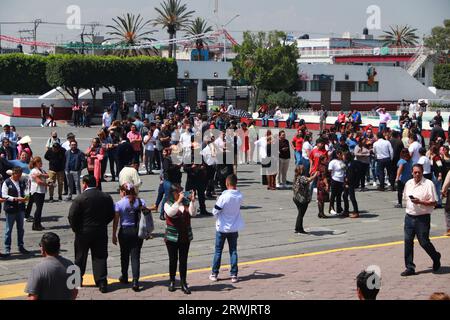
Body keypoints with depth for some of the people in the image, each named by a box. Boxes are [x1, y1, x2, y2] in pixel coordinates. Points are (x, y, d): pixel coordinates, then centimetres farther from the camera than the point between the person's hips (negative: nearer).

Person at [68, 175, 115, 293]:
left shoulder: (80, 198, -14)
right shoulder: (106, 197, -1)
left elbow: (72, 216, -13)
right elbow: (111, 215, 4)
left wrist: (76, 229, 0)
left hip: (83, 233, -2)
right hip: (101, 232, 2)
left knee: (80, 257, 14)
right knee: (100, 257, 5)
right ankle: (102, 282, -2)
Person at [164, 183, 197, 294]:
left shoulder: (186, 202, 2)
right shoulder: (168, 204, -5)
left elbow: (193, 213, -11)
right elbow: (170, 213, -26)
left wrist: (192, 201, -25)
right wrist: (178, 201, -32)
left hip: (185, 237, 2)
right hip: (172, 237, -2)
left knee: (183, 260, 4)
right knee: (173, 260, 8)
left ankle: (183, 283, 9)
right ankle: (172, 282, 23)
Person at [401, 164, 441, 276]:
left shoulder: (428, 184, -9)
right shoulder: (408, 184, 9)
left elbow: (433, 203, -11)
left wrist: (420, 202, -22)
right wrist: (411, 203, 13)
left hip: (423, 218, -5)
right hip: (409, 216, 5)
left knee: (424, 242, 0)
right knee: (408, 242, 1)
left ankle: (436, 258, 30)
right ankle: (410, 267, 7)